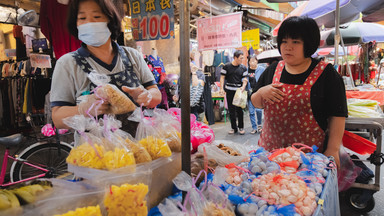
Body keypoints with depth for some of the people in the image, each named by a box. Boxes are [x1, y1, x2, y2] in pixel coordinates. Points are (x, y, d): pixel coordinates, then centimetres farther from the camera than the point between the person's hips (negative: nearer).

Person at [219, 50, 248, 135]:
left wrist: (243, 87, -16)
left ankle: (241, 127, 16)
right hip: (229, 91, 0)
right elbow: (222, 77, 1)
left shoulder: (243, 68, 5)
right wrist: (221, 88, -9)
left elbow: (245, 79, 3)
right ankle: (234, 128, 16)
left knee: (239, 110, 3)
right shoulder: (226, 66, 0)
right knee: (231, 110, 6)